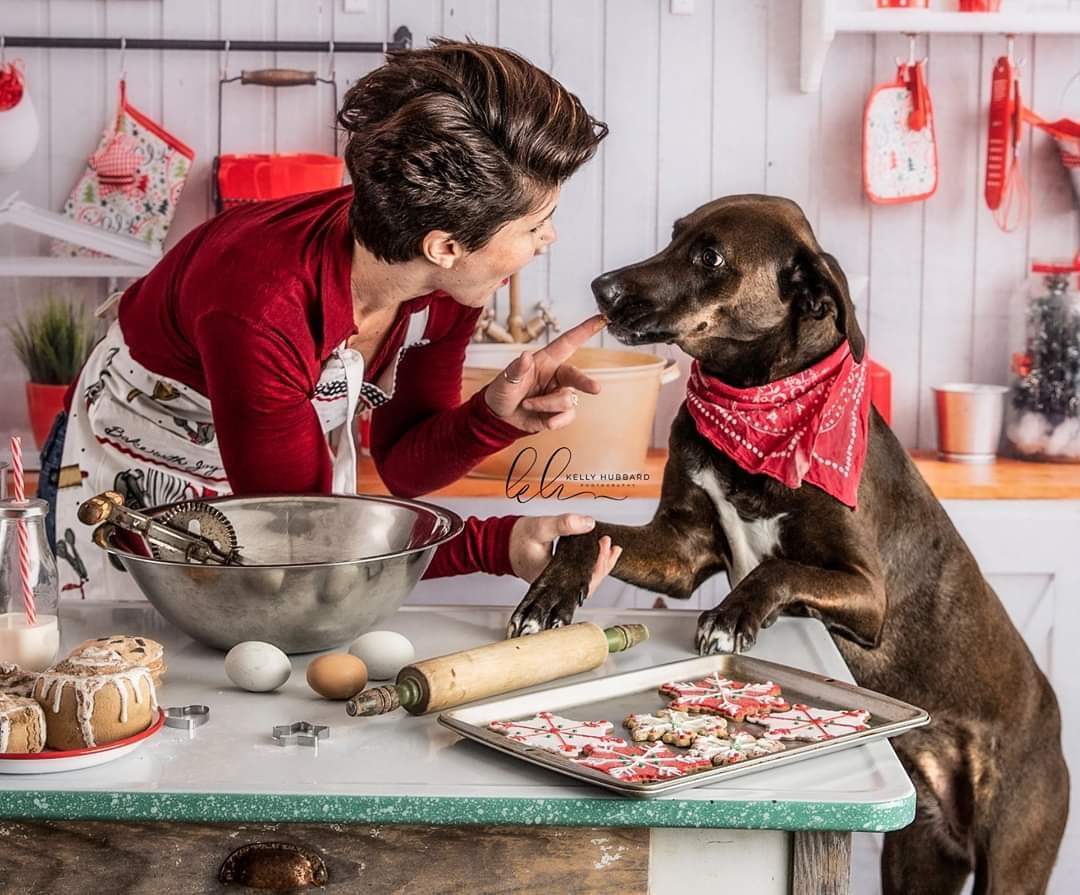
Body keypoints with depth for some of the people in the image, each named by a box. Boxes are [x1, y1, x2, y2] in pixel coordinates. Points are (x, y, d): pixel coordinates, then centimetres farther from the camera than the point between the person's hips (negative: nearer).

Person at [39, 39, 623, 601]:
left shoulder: (447, 281, -20)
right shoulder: (260, 309, -39)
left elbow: (405, 465, -7)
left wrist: (496, 416, -26)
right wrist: (494, 544, -37)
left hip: (298, 479, 5)